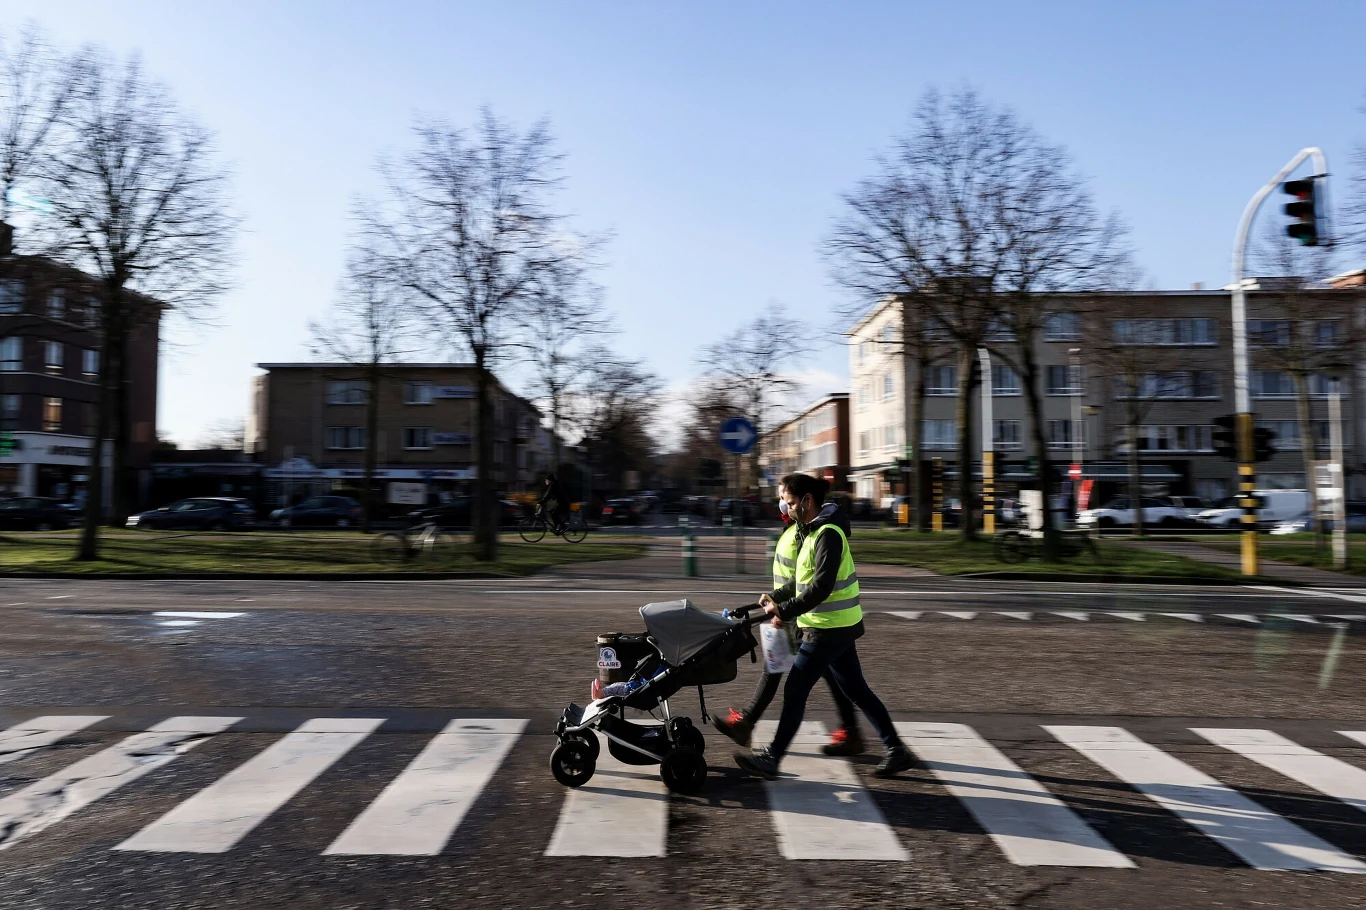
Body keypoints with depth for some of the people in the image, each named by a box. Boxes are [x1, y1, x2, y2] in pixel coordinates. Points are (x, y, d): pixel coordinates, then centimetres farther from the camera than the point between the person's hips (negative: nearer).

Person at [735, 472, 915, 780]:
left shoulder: (827, 535, -18)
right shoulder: (814, 532, 13)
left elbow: (820, 587, -25)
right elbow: (801, 580, 19)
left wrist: (784, 612, -22)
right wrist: (775, 597, 7)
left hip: (828, 629, -10)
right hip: (837, 627, 10)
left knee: (795, 690, -3)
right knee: (856, 689, 14)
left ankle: (771, 758, 7)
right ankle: (896, 750, 21)